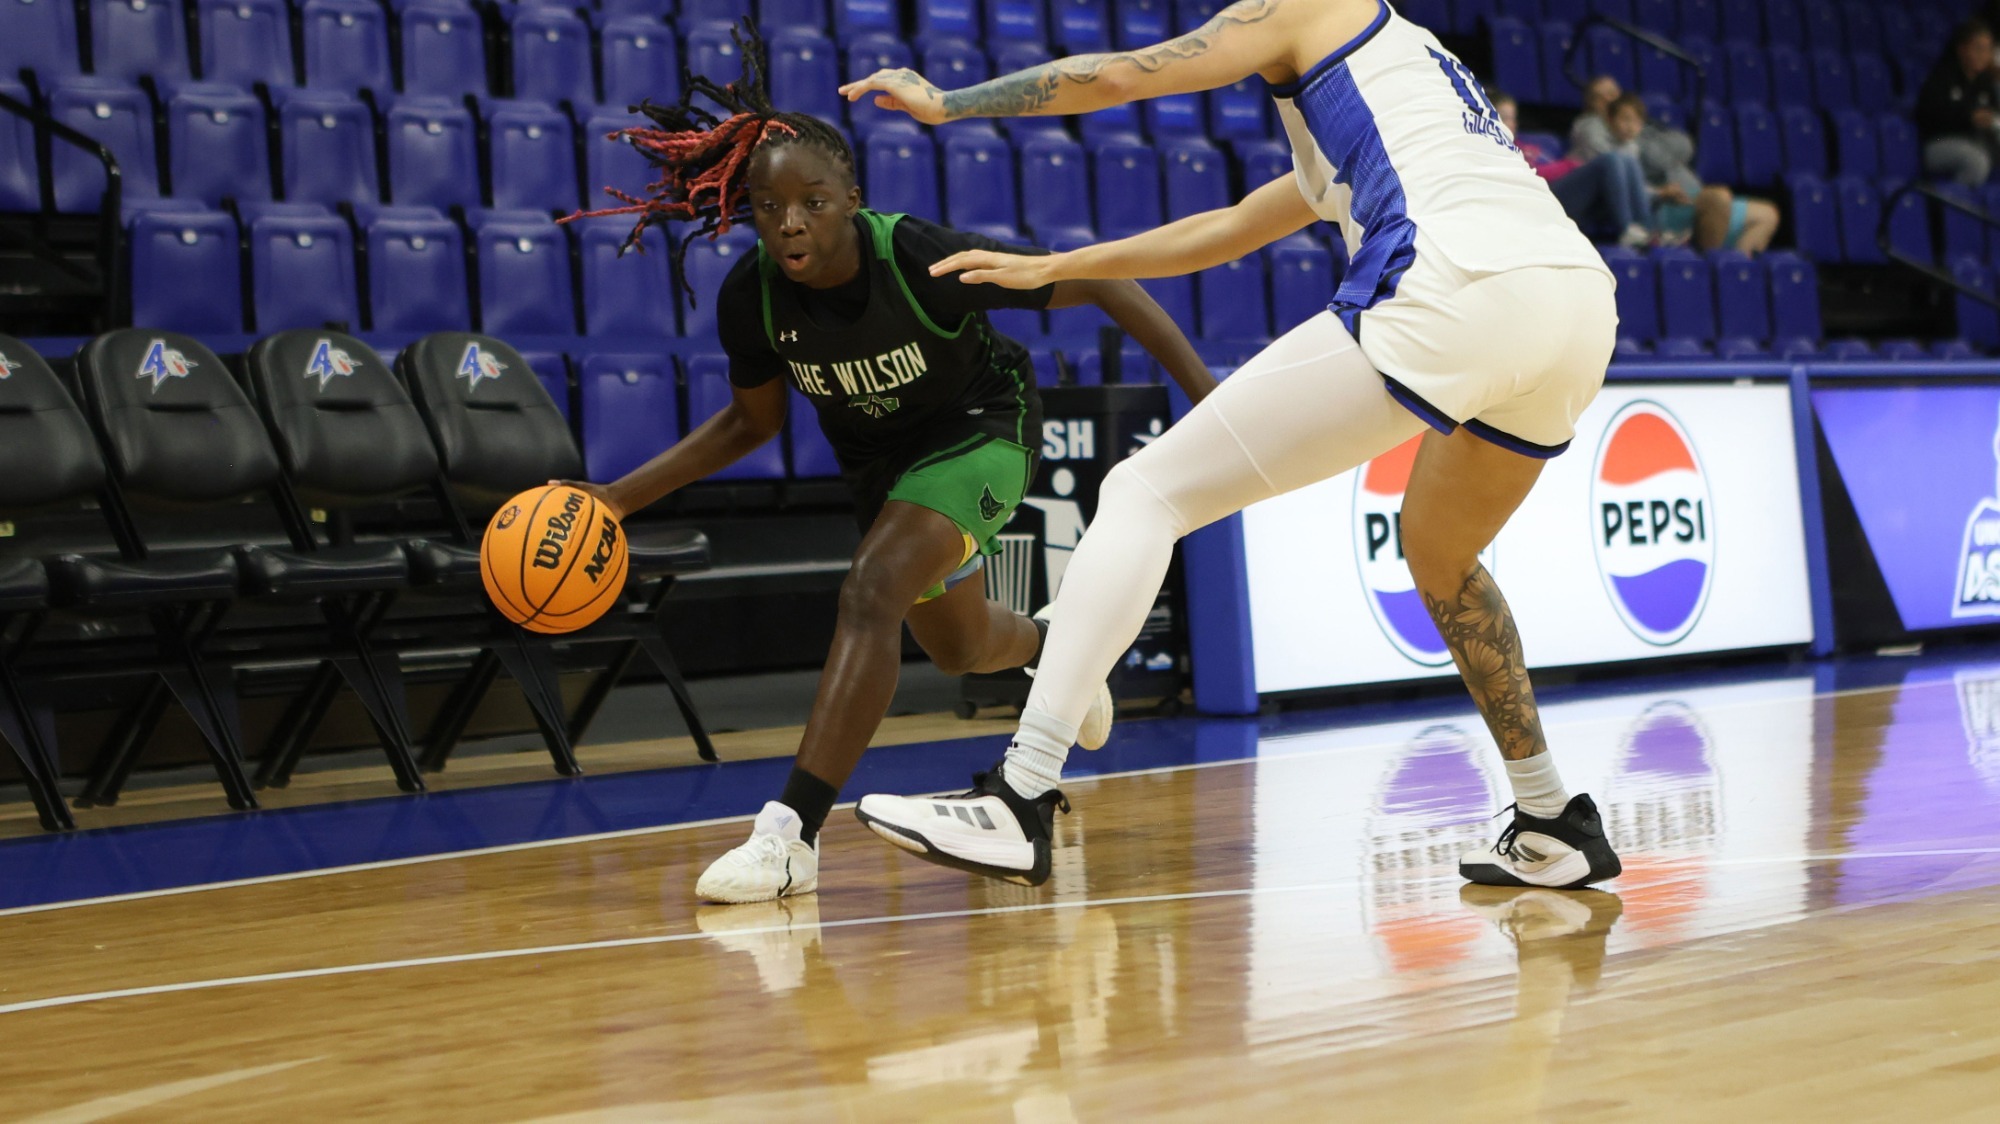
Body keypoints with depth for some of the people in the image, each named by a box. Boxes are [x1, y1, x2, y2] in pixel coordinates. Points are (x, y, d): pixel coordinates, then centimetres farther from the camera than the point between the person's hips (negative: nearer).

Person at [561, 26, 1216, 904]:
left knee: (870, 597, -30)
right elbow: (753, 421, -3)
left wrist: (1205, 391, -29)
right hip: (876, 458, 6)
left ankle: (791, 834, -29)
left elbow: (1097, 283, -27)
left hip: (981, 429, -6)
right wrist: (619, 497, -12)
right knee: (957, 645, 27)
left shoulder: (924, 258, -36)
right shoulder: (751, 298, -24)